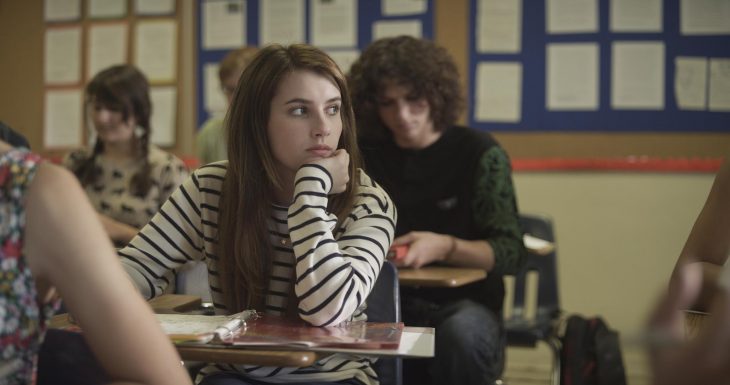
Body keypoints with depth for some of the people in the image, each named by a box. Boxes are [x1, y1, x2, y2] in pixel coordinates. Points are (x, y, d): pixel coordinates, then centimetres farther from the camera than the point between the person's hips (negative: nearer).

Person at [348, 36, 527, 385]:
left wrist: (445, 247, -25)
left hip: (465, 306, -2)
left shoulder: (479, 153, -2)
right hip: (389, 305, 2)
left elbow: (510, 252, -7)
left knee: (461, 335, -36)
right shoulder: (365, 155, 8)